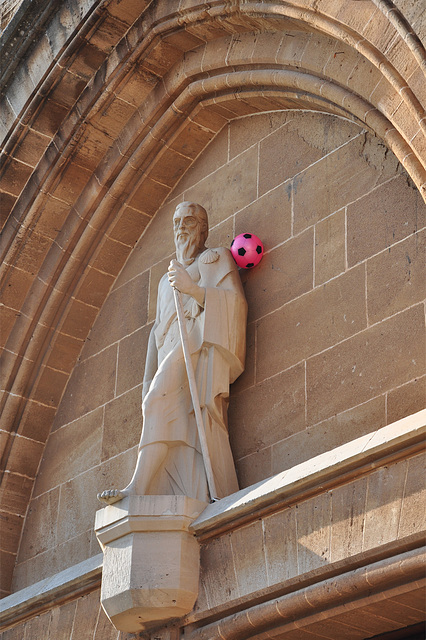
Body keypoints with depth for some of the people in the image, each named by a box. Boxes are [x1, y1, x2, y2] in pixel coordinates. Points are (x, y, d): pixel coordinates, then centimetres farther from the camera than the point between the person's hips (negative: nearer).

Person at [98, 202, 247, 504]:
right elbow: (158, 330, 29)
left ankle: (138, 489, -36)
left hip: (200, 344, -7)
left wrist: (194, 290, -16)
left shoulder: (215, 258, 16)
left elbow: (236, 301, -1)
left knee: (162, 402, -26)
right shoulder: (167, 279, 36)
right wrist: (150, 379, 17)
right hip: (173, 354, 7)